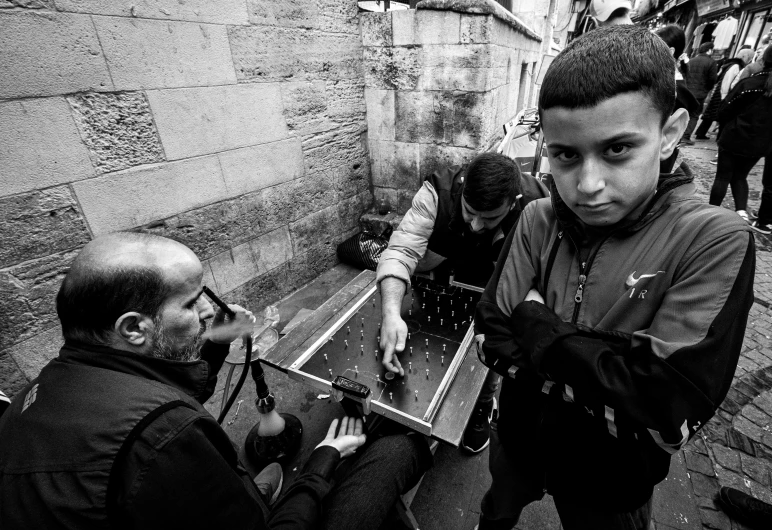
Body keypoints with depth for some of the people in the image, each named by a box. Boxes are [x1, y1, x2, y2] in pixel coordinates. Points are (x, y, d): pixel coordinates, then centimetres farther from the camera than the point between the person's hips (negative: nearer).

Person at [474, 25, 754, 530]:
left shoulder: (715, 241, -25)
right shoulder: (539, 221, -16)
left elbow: (667, 410, -32)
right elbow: (493, 335, -17)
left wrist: (535, 322, -25)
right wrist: (610, 383, -26)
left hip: (612, 480, -2)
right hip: (520, 436, 3)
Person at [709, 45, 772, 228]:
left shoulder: (750, 83, -11)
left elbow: (724, 110, -8)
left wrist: (725, 129, 10)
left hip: (733, 138, -4)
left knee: (723, 176, 6)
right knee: (740, 176, 18)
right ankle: (741, 210, 1)